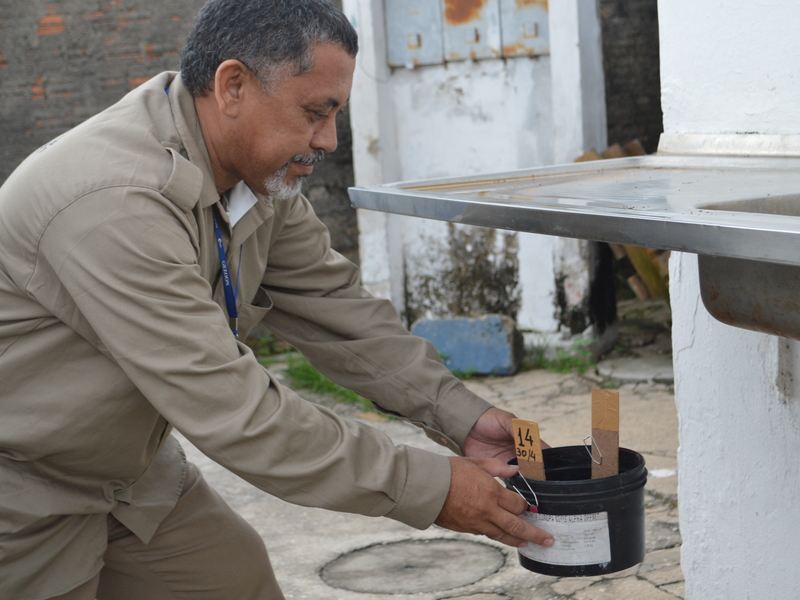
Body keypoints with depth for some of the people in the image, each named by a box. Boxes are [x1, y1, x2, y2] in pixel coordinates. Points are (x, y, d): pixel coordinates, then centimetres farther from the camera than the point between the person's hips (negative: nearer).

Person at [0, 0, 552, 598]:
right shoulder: (117, 204, -35)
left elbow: (330, 303, 2)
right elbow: (231, 410, -34)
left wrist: (461, 415, -8)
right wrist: (426, 487, -29)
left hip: (125, 471, 8)